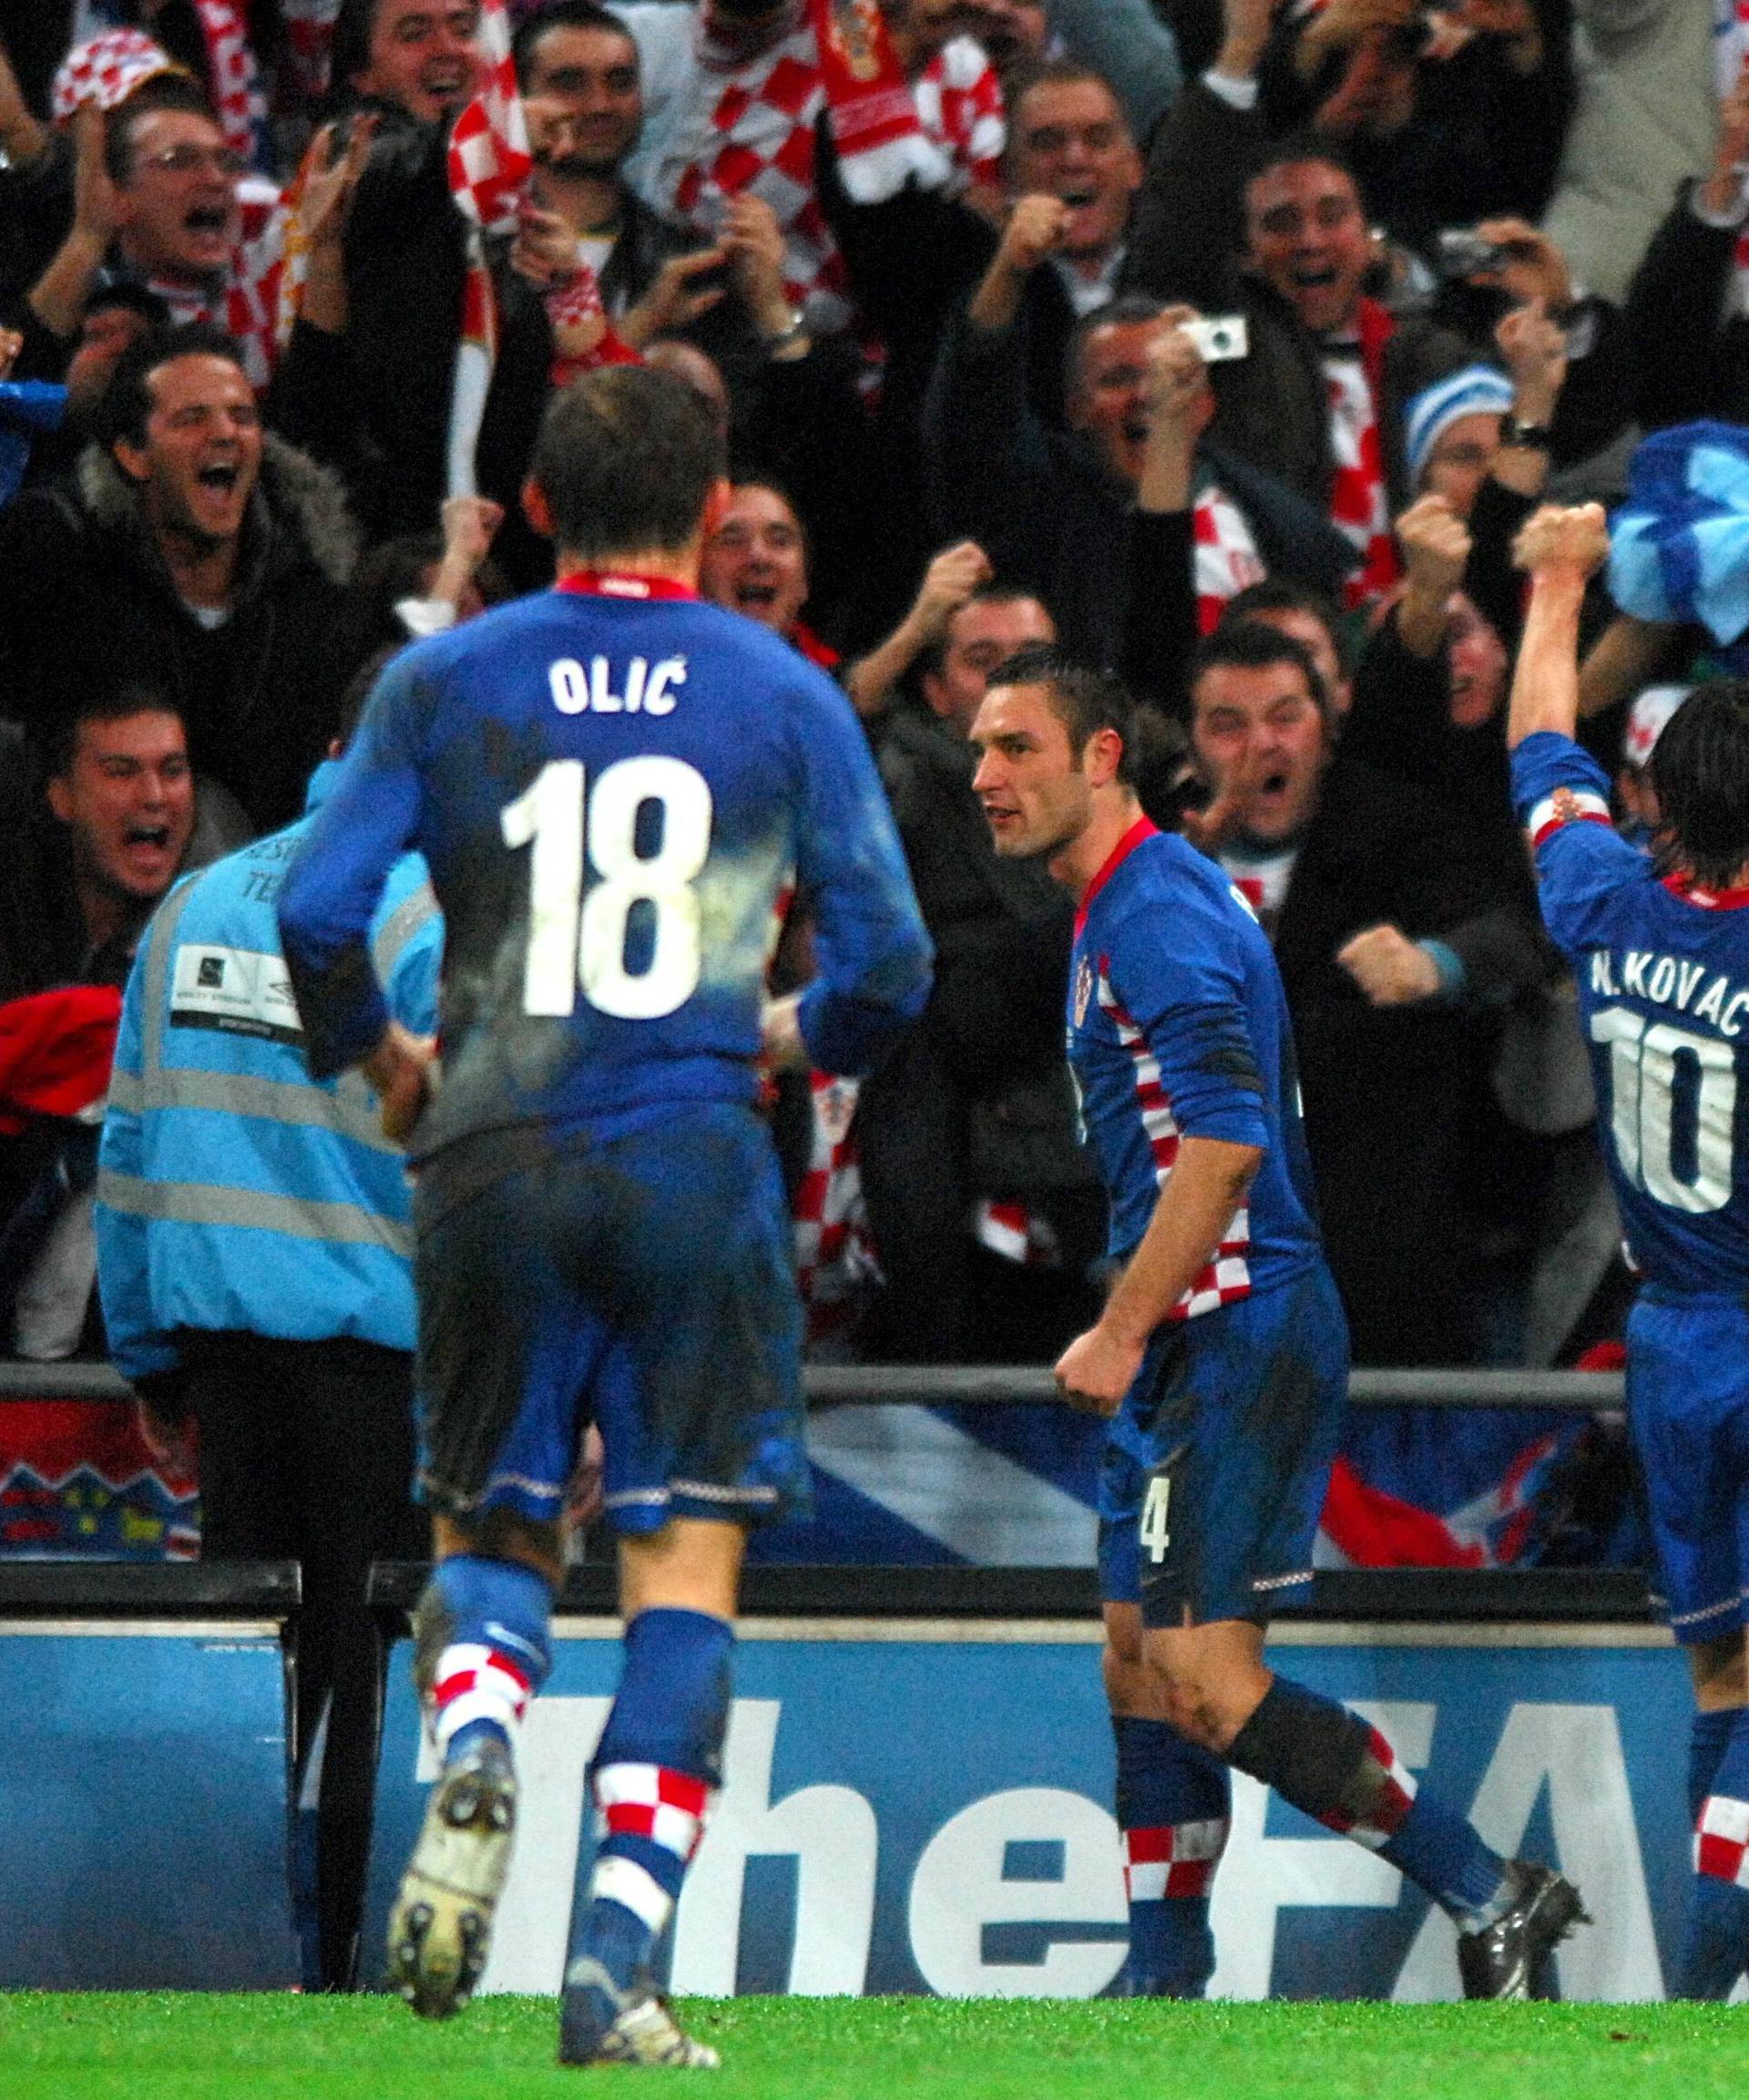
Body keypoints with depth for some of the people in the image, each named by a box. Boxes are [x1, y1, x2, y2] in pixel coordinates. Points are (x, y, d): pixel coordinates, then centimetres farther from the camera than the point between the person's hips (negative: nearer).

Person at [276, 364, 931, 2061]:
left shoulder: (445, 682, 4)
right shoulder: (785, 697, 4)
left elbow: (317, 911, -3)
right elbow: (887, 963, 1)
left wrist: (374, 1059, 15)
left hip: (492, 1159, 1)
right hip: (695, 1160, -1)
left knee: (489, 1519, 17)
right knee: (686, 1560, 2)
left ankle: (471, 1746, -16)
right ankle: (617, 1961, -9)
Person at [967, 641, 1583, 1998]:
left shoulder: (1156, 911, -14)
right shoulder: (1125, 907, 19)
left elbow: (1224, 1143, -23)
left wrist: (1122, 1332, -20)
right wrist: (1135, 1341, 23)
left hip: (1239, 1331, -11)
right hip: (1196, 1343, 11)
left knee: (1205, 1682, -14)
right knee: (1142, 1670, 10)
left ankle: (1495, 1897, -11)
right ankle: (1166, 1987, 12)